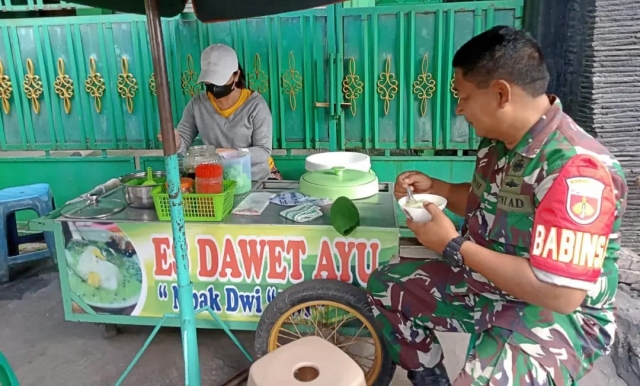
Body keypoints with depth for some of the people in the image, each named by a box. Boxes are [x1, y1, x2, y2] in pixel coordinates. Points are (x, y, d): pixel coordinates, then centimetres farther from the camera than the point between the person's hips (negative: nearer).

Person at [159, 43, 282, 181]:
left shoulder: (255, 104, -12)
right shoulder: (197, 104, -2)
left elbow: (264, 151, -14)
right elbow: (183, 143, 0)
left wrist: (235, 153, -31)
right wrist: (176, 142, -23)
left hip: (259, 177, -3)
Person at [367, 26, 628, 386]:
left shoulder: (576, 169, -29)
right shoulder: (498, 141, -2)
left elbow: (560, 294, -31)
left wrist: (453, 246, -26)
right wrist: (435, 188, -2)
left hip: (557, 314, -8)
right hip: (487, 282, 8)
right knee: (386, 287, 10)